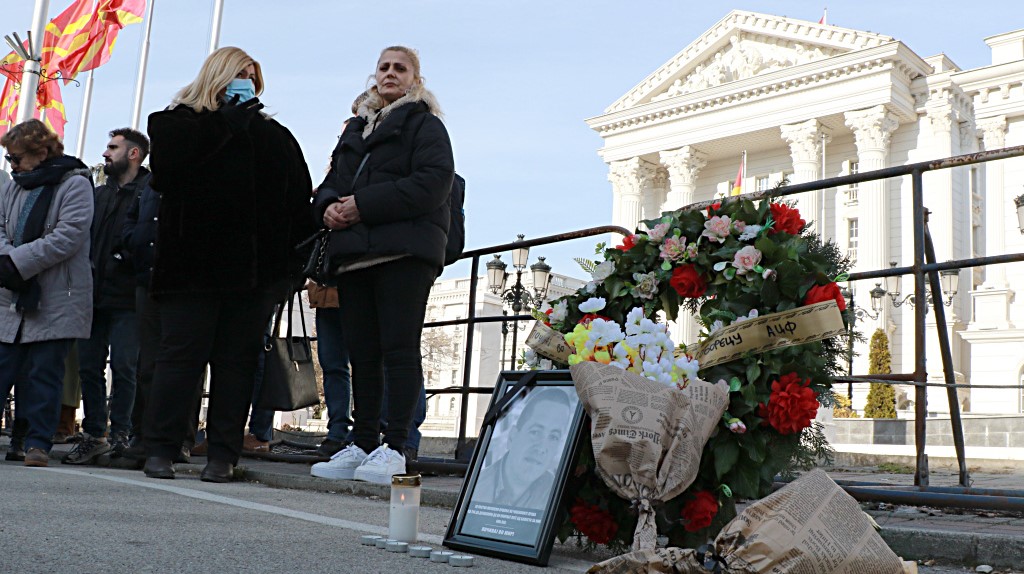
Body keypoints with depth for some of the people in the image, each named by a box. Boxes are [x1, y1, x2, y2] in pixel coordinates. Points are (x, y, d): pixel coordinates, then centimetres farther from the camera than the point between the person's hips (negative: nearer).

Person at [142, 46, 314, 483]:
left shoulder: (275, 136, 18)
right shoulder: (177, 121, 12)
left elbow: (299, 203, 12)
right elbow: (169, 166, -12)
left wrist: (294, 265, 1)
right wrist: (228, 120, -7)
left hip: (253, 267, 2)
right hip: (192, 263, -2)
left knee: (237, 359, 2)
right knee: (182, 352, -1)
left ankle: (222, 454, 6)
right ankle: (160, 449, 6)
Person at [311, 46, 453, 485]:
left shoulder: (424, 124, 6)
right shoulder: (356, 129, 27)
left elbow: (433, 182, -11)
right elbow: (330, 182, 25)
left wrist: (364, 205, -15)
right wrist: (329, 207, -1)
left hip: (404, 251, -6)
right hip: (355, 253, 7)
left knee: (399, 349, -10)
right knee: (362, 353, 5)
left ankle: (394, 448, -9)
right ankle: (362, 445, 10)